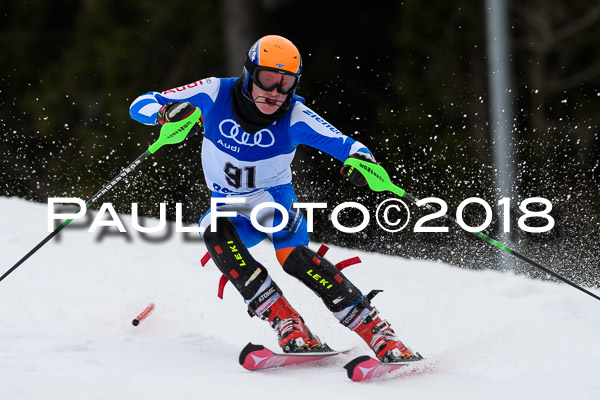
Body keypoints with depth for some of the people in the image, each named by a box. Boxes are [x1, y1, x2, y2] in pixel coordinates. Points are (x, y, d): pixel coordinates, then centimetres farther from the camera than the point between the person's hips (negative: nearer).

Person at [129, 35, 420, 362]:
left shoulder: (294, 116, -19)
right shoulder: (216, 94, -17)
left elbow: (345, 144, -21)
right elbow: (140, 105, -12)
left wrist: (361, 159, -46)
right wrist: (165, 112, -36)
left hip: (277, 204, -2)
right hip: (232, 209, 2)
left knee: (294, 257, -30)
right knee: (214, 230, -32)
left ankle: (384, 339, -31)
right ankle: (287, 327, -34)